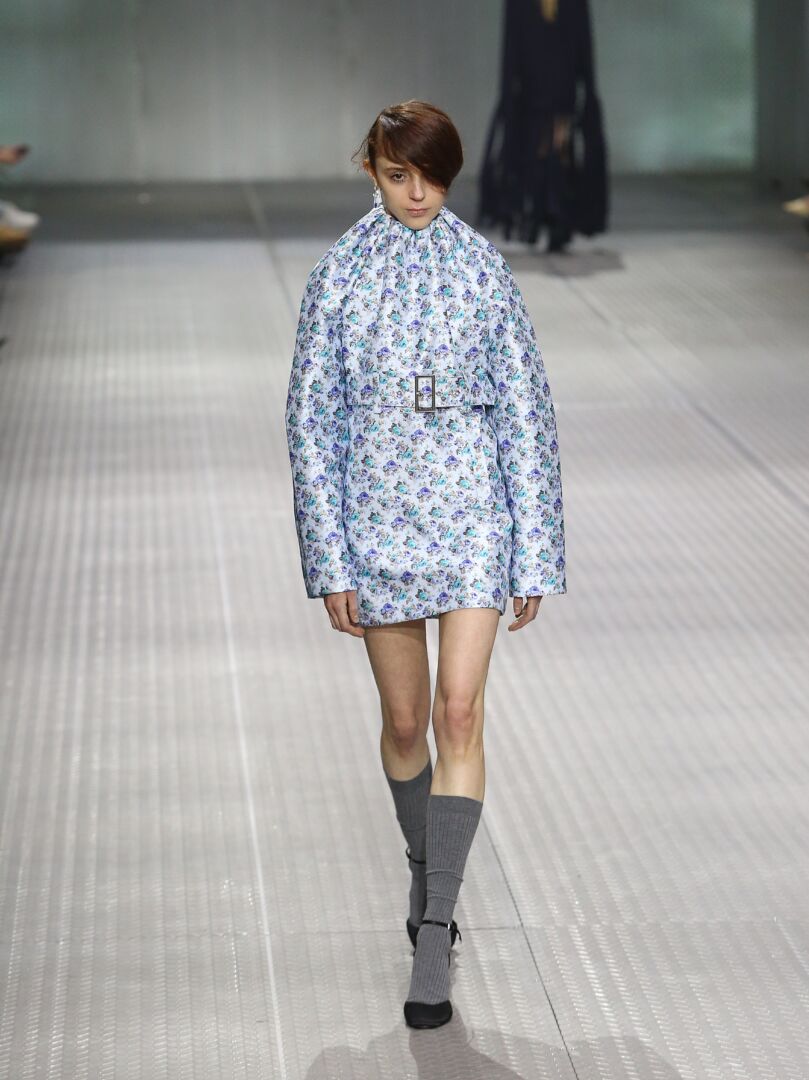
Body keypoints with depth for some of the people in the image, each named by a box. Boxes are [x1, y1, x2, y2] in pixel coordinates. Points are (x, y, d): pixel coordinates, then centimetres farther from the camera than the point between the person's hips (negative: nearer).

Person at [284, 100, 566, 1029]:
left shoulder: (484, 270, 0)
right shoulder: (338, 276, 0)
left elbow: (525, 408, 2)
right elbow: (311, 419, 1)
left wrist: (535, 556, -1)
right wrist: (329, 560, -5)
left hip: (473, 506, -1)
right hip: (378, 508, 1)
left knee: (459, 714, -12)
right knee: (405, 720, 10)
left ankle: (433, 940, -12)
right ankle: (427, 870, 36)